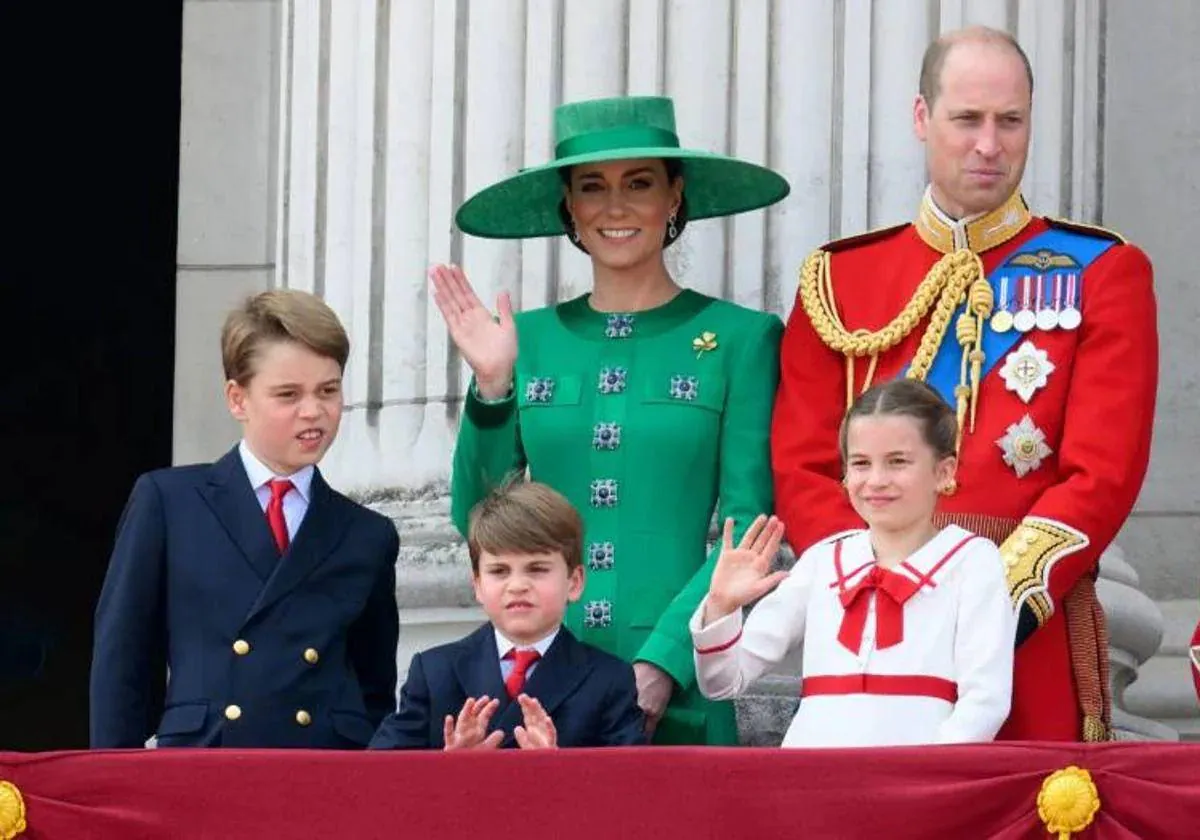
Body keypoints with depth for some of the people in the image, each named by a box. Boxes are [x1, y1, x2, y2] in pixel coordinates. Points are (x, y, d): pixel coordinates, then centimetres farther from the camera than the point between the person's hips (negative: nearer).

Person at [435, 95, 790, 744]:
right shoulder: (529, 340, 9)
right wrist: (491, 387, -6)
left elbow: (747, 525, -3)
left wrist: (663, 661, -14)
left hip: (678, 688, -2)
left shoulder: (737, 338, 2)